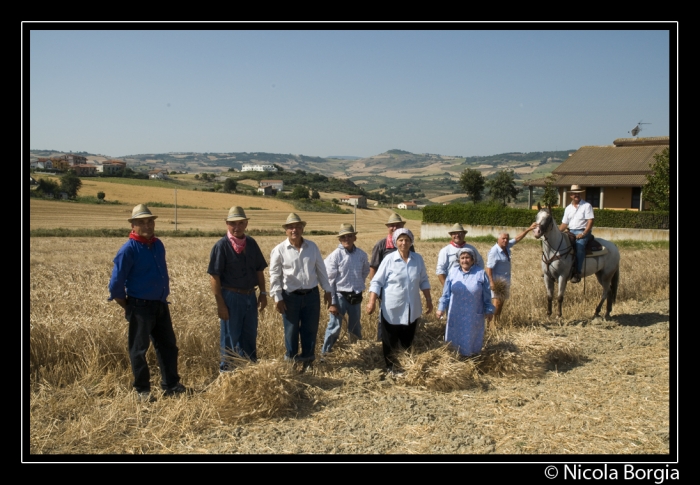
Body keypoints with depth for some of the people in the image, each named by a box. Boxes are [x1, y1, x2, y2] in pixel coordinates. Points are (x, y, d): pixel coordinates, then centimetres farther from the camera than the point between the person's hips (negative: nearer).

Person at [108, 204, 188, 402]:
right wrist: (128, 307, -3)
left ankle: (171, 385, 24)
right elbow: (116, 284, -11)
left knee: (168, 346, 12)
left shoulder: (158, 245, 6)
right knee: (139, 349, 6)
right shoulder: (129, 249, -13)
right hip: (140, 307, -6)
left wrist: (164, 296, 16)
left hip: (161, 305, 7)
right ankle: (142, 390, 18)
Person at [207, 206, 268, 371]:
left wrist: (263, 293, 7)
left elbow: (259, 270, 13)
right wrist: (220, 304, -16)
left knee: (249, 337, 16)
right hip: (231, 297, -5)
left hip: (250, 296, 5)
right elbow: (214, 277, -13)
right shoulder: (221, 246, -11)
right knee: (230, 338, 7)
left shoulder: (251, 244, 5)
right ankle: (227, 370, 21)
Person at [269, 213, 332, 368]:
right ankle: (290, 362, 22)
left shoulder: (312, 247, 5)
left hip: (312, 295, 3)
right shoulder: (279, 250, -5)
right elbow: (275, 275, -4)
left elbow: (321, 270, 10)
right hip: (291, 297, -3)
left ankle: (308, 362, 23)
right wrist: (278, 298, -8)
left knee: (310, 330, 9)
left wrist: (327, 290, 8)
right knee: (291, 331, 7)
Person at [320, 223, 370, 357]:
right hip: (340, 295, -3)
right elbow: (329, 280, -10)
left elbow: (366, 271, 19)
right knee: (334, 327, -2)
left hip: (356, 296, 3)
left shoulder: (362, 255, -2)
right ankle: (325, 353, 10)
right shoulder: (335, 255, -12)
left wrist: (359, 284, 12)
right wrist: (332, 302, -12)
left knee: (355, 328, 16)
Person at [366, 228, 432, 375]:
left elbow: (424, 281, 12)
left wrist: (428, 300, 11)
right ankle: (391, 368, 25)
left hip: (412, 309, 3)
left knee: (408, 341, 15)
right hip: (392, 310, -3)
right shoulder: (389, 259, -10)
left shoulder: (418, 259, 1)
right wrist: (372, 302, -16)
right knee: (390, 342, 8)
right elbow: (377, 282, -8)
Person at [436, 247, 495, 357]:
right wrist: (441, 308, 1)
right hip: (456, 314, 2)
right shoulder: (453, 272, -3)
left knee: (472, 339, 12)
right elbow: (446, 293, 2)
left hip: (473, 315, -2)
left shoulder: (481, 274, -8)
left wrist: (489, 310, 3)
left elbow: (486, 295, -1)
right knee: (455, 337, 13)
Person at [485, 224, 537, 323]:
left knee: (502, 301, 14)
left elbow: (518, 238, 15)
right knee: (496, 302, -13)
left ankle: (497, 321, 23)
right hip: (497, 281, -9)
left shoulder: (506, 246, 3)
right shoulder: (494, 251, -20)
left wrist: (529, 229, 12)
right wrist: (491, 282, -29)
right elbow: (489, 268, -23)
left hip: (506, 280, 9)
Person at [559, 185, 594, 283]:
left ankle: (577, 272, -37)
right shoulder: (568, 208, 17)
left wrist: (583, 234, -20)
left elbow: (590, 222, -8)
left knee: (579, 245, -35)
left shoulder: (587, 206, 0)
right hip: (570, 232, 6)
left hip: (583, 231, -6)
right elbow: (564, 224, 18)